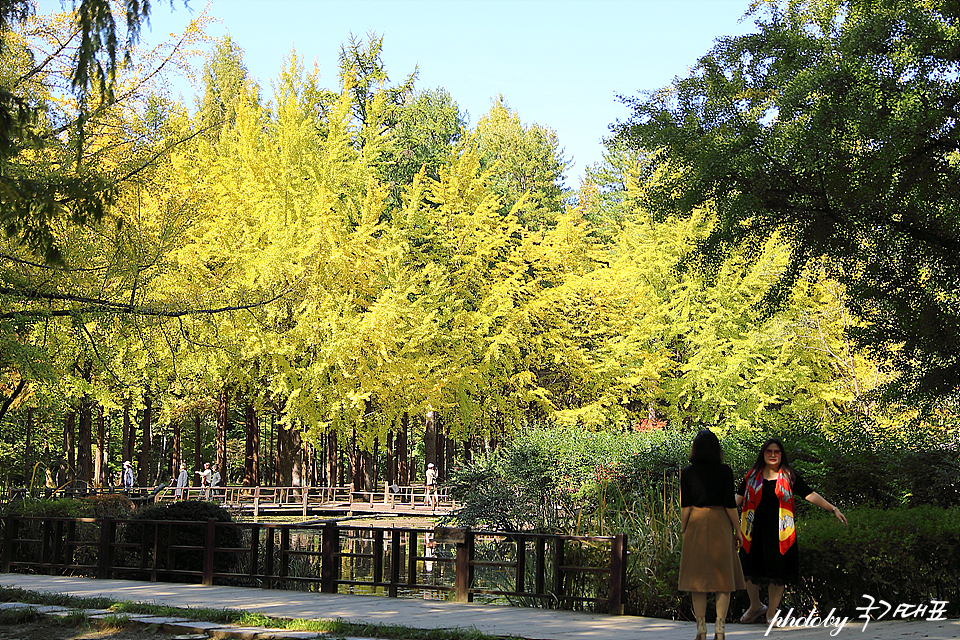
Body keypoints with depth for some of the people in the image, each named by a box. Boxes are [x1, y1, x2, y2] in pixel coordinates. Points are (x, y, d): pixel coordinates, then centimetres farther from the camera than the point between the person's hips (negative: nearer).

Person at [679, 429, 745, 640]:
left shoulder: (687, 472, -1)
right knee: (723, 575, 4)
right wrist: (737, 530, 6)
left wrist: (683, 530, 9)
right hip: (720, 524, -1)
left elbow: (685, 506, -1)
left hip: (696, 524, 1)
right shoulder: (725, 472, -4)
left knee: (698, 576, 6)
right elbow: (730, 504, -4)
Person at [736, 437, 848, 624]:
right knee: (751, 569, 4)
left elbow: (811, 495, 2)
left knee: (778, 570, 0)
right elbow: (738, 499, 9)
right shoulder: (752, 477, 8)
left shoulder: (789, 477, 5)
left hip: (779, 531, -1)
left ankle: (772, 612, 15)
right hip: (755, 530, 1)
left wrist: (833, 509, -4)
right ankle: (755, 606, 28)